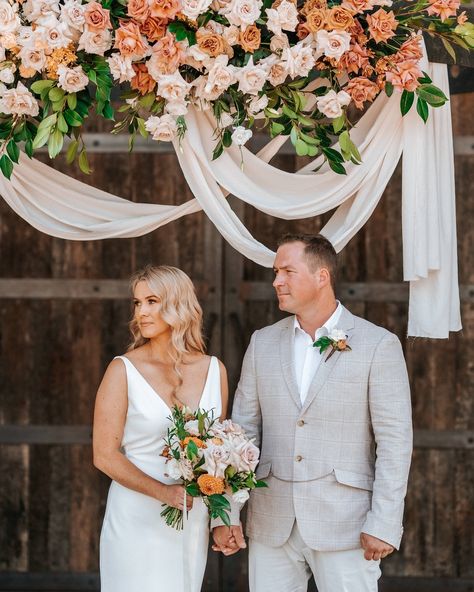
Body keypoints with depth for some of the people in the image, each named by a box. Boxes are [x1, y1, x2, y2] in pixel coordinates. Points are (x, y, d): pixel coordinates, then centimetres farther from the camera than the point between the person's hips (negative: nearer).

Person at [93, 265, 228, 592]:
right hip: (138, 519, -3)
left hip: (193, 521, 3)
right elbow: (105, 455, -9)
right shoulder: (123, 370, -7)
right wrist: (162, 492, -19)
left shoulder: (214, 370, 4)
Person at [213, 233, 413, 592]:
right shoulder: (263, 343, 8)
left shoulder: (378, 345, -4)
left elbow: (394, 440, -6)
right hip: (271, 523, 4)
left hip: (344, 523, -4)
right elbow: (243, 429, 9)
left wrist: (384, 525, -12)